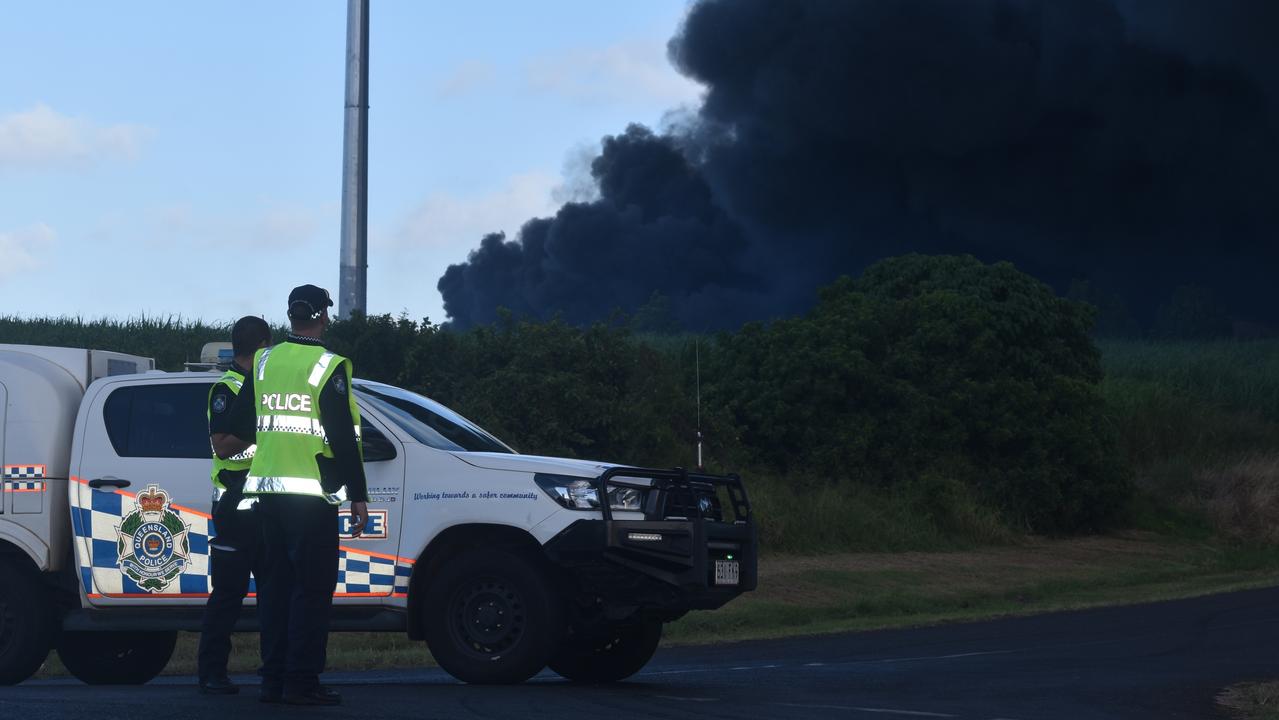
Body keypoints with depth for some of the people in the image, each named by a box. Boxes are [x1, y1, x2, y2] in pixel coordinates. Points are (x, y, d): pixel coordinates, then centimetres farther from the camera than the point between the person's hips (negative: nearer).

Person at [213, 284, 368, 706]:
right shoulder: (330, 368, -9)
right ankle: (301, 683, -6)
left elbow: (236, 430, 17)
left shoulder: (263, 363, 8)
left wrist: (226, 448, 38)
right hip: (312, 494, -6)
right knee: (312, 588, -3)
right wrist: (358, 496, -6)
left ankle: (273, 679, 12)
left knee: (275, 584, 11)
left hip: (268, 489, 6)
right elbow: (345, 438, -11)